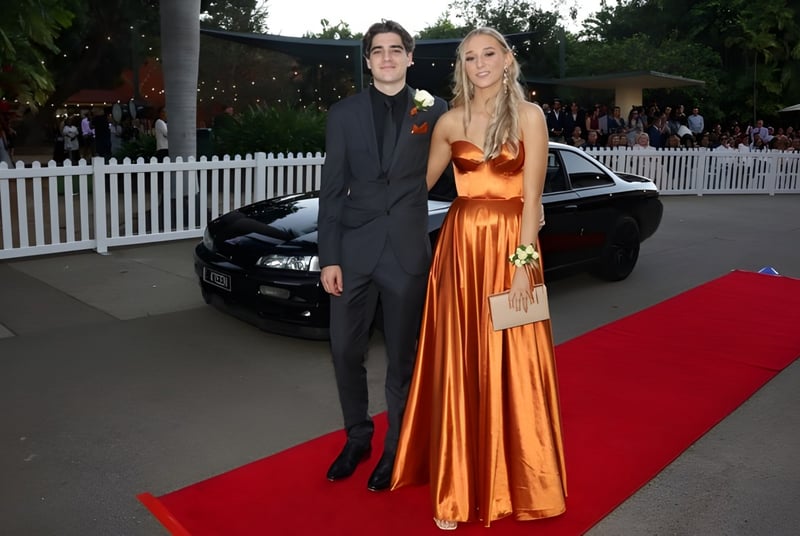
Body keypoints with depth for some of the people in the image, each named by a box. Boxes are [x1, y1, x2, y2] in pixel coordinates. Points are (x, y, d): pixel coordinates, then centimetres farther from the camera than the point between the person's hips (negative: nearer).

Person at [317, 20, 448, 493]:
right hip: (354, 249, 2)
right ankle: (358, 437, 32)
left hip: (408, 251, -1)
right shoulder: (344, 113, 5)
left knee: (403, 357, 9)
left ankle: (396, 448, 28)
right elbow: (332, 189, 2)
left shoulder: (434, 110, 3)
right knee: (346, 351, 9)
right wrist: (329, 257, -3)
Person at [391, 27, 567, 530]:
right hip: (459, 246, 3)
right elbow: (421, 182, 21)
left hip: (509, 246, -2)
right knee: (457, 366, 6)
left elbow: (532, 197, -8)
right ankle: (457, 487, 20)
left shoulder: (529, 116, -1)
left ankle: (515, 482, 23)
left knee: (509, 366, 3)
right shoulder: (449, 122, 8)